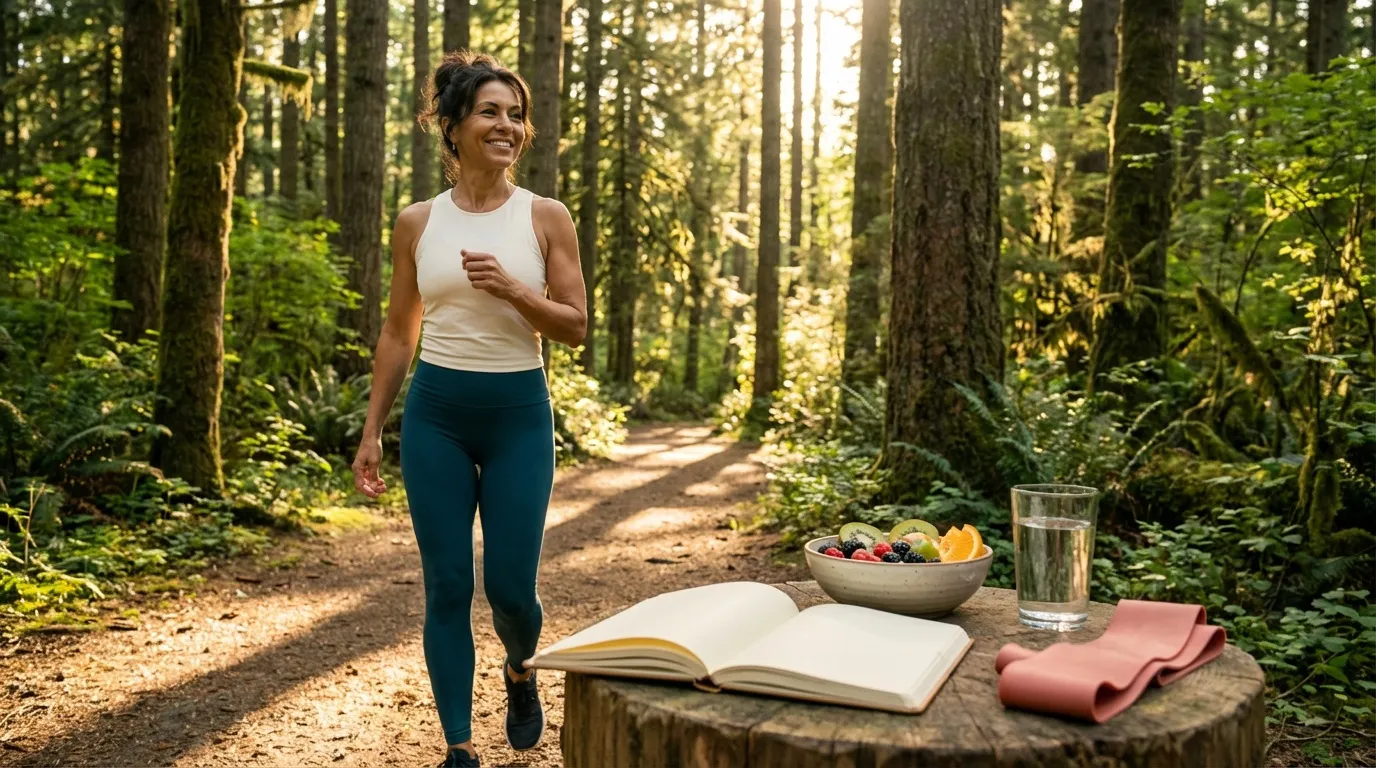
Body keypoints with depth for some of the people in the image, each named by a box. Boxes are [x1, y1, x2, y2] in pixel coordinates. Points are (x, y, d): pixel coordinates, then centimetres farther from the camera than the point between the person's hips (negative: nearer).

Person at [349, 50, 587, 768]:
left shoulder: (546, 217, -1)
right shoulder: (417, 222, 3)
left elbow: (576, 326, -1)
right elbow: (398, 333, 9)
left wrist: (511, 290, -19)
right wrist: (371, 430, 7)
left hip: (519, 413, -1)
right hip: (435, 414, 1)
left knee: (509, 586, 1)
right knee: (447, 586, 3)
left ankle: (520, 671, 37)